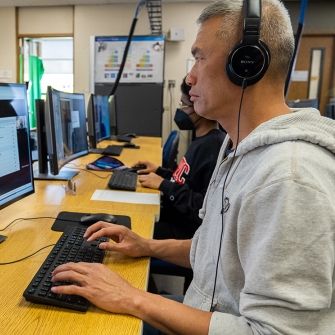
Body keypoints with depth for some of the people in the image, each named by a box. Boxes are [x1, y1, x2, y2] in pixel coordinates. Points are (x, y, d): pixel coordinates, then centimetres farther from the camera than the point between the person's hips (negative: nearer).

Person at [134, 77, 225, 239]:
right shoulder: (201, 141, 10)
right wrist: (159, 171, 9)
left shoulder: (215, 147, -23)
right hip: (174, 215, 9)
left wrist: (164, 185, -20)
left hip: (185, 230, -9)